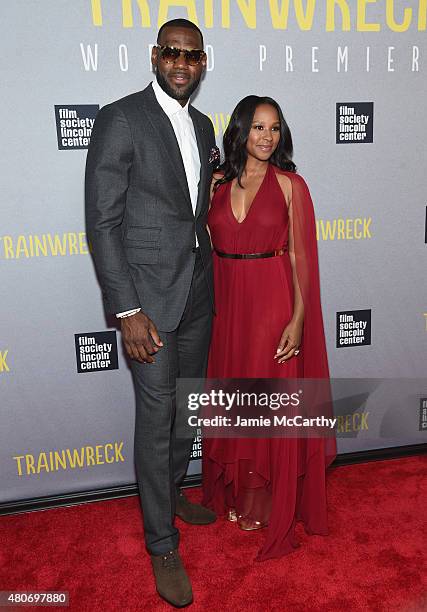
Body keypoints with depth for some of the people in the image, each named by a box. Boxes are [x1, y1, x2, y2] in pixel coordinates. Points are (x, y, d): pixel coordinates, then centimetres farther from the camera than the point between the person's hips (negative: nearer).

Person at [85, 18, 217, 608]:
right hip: (150, 297, -7)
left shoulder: (203, 127, 12)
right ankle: (162, 545, 21)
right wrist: (128, 311, -18)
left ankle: (171, 492, 43)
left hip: (199, 293, 7)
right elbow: (103, 222, -14)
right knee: (156, 419, 2)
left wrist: (209, 279, 13)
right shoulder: (120, 119, -10)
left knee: (188, 406, 19)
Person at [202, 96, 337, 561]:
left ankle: (272, 505, 27)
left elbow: (301, 256, -7)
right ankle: (235, 494, 36)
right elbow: (208, 247, 10)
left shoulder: (290, 184, -3)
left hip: (274, 304, -3)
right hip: (227, 304, 4)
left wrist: (298, 319, -11)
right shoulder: (217, 183, 6)